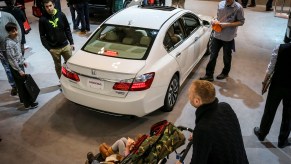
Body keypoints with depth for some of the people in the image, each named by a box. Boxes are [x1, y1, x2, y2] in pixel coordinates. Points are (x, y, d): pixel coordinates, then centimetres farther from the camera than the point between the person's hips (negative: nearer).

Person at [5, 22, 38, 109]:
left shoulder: (15, 39, 3)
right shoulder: (9, 44, -25)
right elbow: (11, 59, -24)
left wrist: (23, 61, 19)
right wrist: (19, 70, -21)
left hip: (20, 65, 9)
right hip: (16, 67, -9)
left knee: (21, 84, 21)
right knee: (23, 85, -1)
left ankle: (23, 99, 38)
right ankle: (28, 104, 9)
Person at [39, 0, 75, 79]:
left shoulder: (61, 15, -3)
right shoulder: (43, 19, -8)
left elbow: (67, 30, 4)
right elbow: (42, 36, -4)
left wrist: (71, 42, 2)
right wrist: (48, 48, -9)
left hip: (65, 45, 2)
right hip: (54, 49, -1)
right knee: (58, 66, 12)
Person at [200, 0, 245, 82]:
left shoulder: (238, 8, -13)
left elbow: (241, 22, -9)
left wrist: (227, 25, -20)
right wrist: (215, 21, -9)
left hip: (228, 37, -3)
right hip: (217, 35, 4)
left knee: (227, 57, 14)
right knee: (213, 55, 6)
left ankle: (225, 73, 36)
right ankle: (209, 75, 15)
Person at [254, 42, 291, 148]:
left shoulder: (280, 49, -17)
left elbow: (270, 69, -11)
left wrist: (265, 82, 4)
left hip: (277, 85, 0)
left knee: (269, 111, 18)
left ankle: (261, 134, 37)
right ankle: (282, 141, 33)